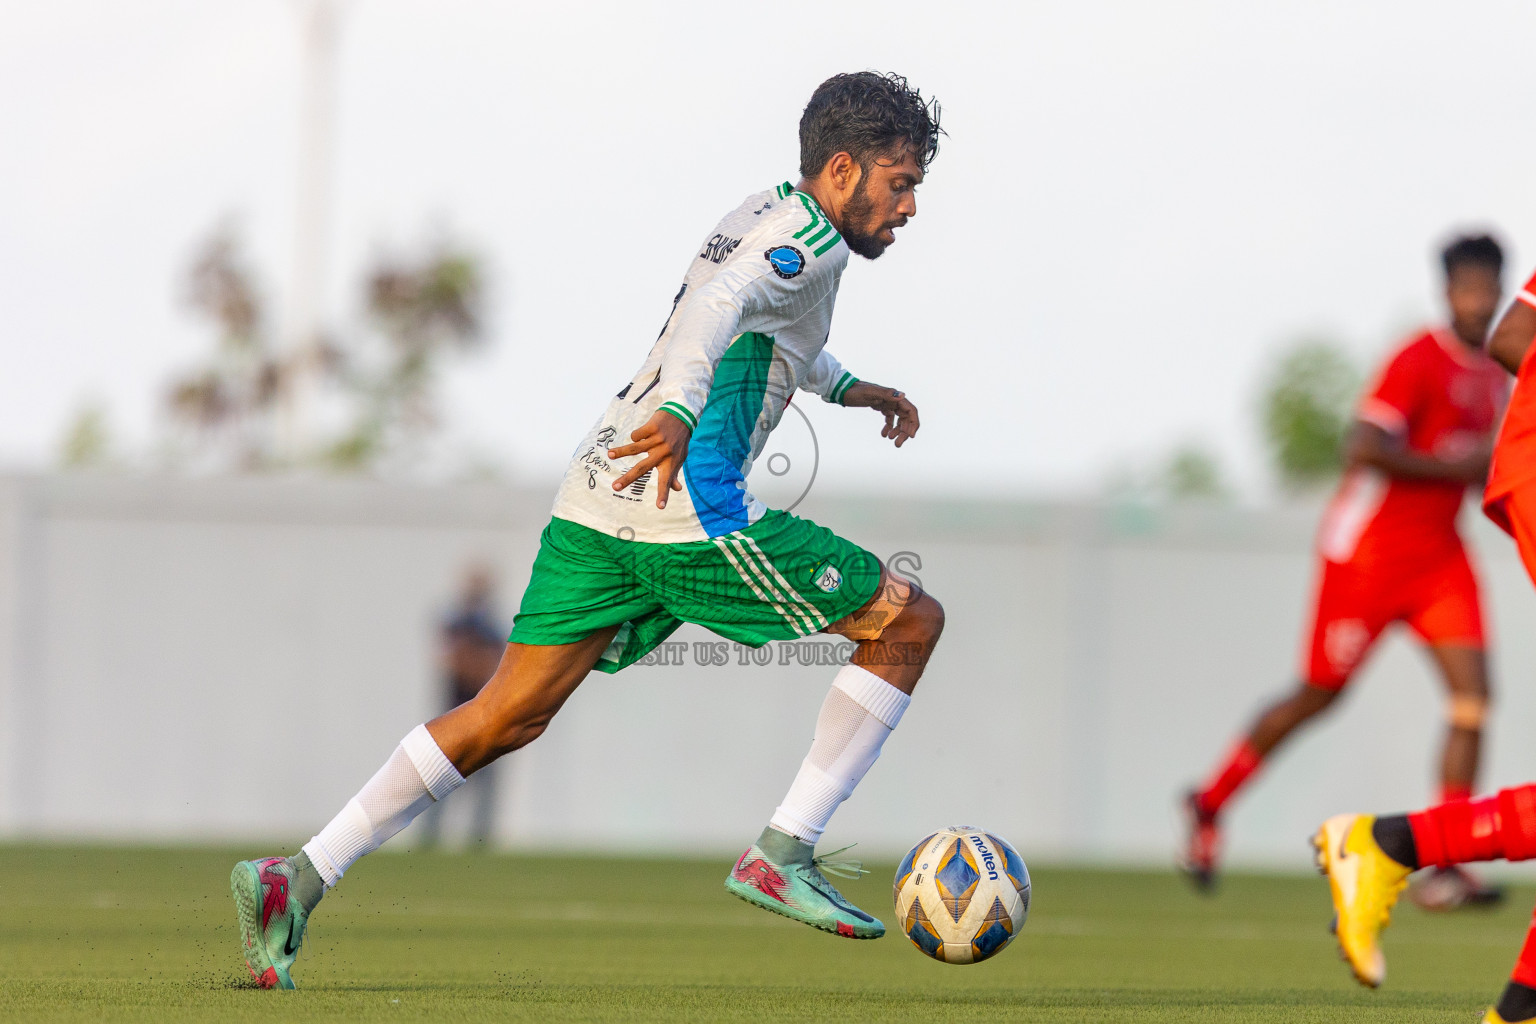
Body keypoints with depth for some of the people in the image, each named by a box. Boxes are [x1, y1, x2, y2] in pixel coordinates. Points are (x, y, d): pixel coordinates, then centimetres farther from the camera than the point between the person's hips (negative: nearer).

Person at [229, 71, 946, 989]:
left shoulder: (761, 219, 25)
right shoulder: (806, 241, -5)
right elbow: (719, 302, -25)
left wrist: (848, 388, 44)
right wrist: (678, 414, -39)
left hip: (596, 502, 9)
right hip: (691, 514, -9)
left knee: (507, 717, 9)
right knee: (910, 621, 2)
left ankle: (300, 878, -2)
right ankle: (785, 855, -1)